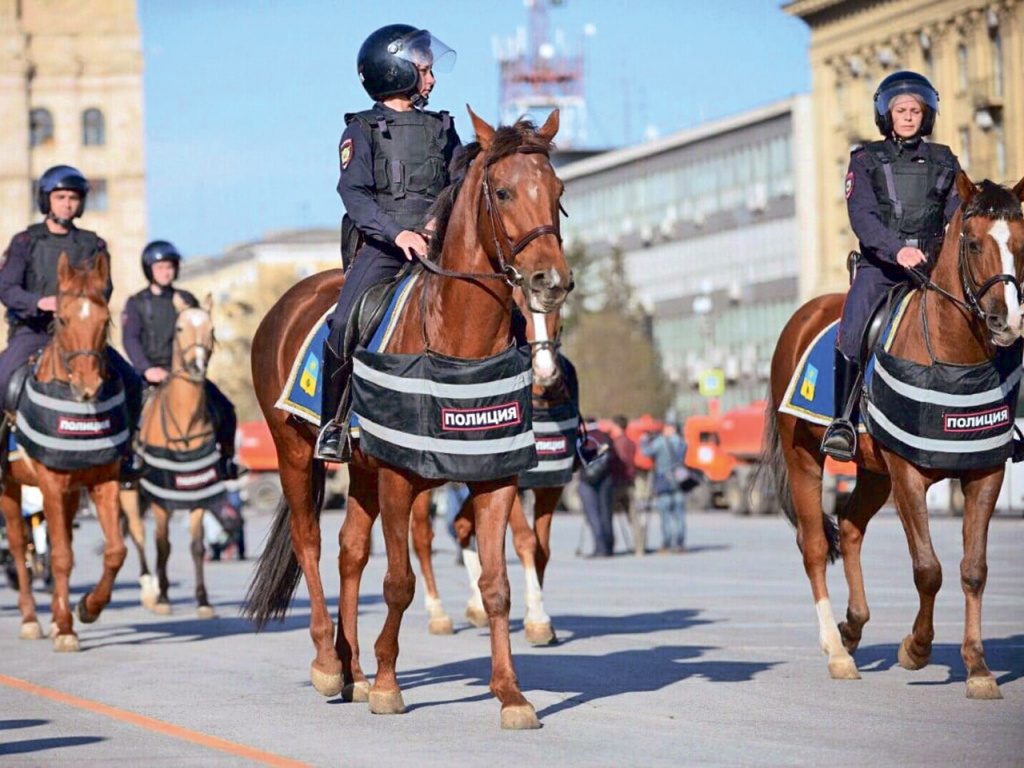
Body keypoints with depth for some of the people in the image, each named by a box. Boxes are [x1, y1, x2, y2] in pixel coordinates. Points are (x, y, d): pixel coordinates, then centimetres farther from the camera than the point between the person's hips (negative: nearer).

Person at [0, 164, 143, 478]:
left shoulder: (92, 245, 10)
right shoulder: (26, 242, 4)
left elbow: (103, 288, -2)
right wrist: (39, 302, -27)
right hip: (31, 331, -2)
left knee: (130, 382, -9)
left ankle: (123, 449, 9)